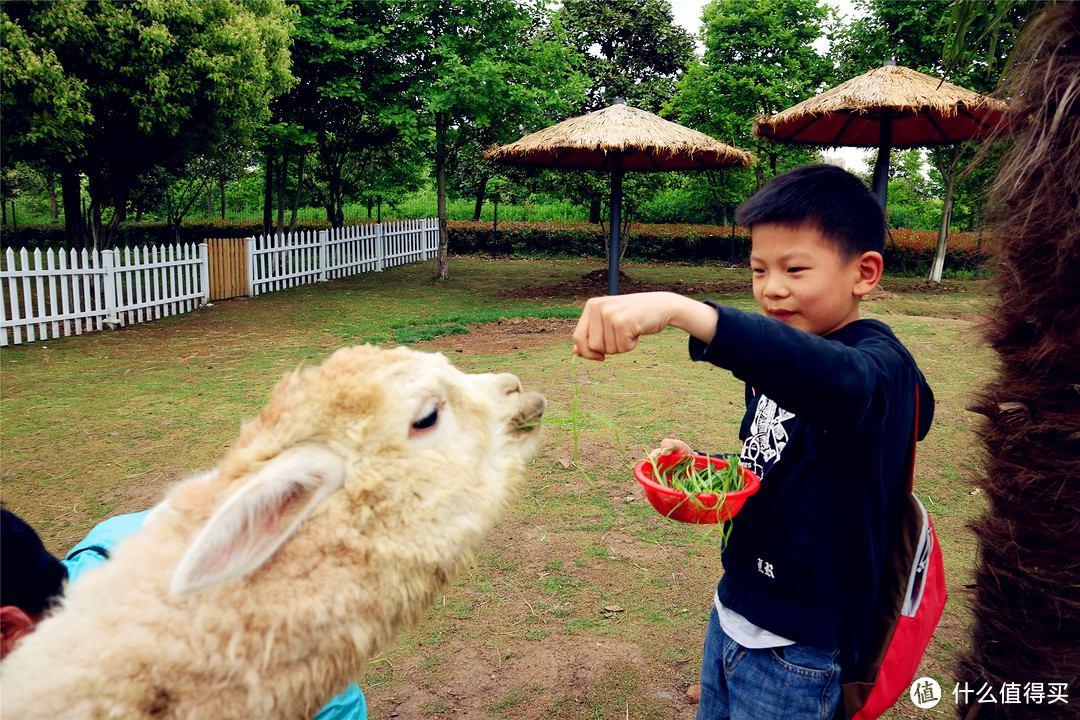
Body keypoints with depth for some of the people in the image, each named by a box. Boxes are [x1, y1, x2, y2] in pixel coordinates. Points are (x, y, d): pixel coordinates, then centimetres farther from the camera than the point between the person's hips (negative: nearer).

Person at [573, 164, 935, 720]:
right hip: (732, 612, 8)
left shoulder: (882, 362, -21)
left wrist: (681, 310, -58)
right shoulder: (775, 360, 5)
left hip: (799, 647, -7)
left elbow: (838, 381, -47)